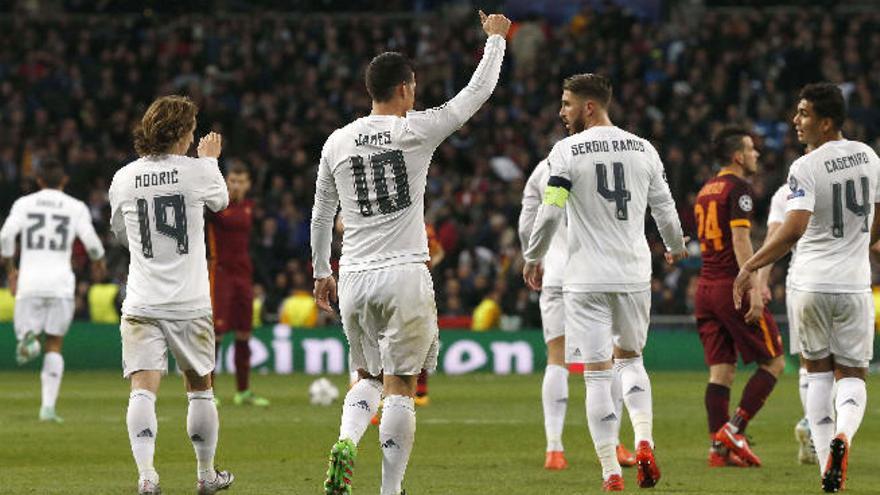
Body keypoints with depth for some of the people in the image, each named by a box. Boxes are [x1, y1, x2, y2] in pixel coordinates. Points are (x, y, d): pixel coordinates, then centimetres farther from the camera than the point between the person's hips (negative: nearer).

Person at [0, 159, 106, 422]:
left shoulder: (24, 203, 7)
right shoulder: (77, 208, 5)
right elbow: (91, 243, -2)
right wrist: (99, 259, 21)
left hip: (29, 282, 0)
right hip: (61, 282, 0)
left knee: (27, 330, 12)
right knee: (54, 345, 8)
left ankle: (28, 338, -28)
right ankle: (48, 406, -3)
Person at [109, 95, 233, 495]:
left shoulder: (124, 178, 1)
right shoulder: (197, 171, -5)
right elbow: (220, 201, 18)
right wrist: (210, 160, 36)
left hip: (140, 306, 1)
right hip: (189, 304, -1)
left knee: (143, 388, -7)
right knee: (200, 389, 15)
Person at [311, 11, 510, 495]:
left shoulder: (338, 142, 6)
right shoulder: (417, 131, -5)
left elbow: (320, 213, 16)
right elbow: (478, 91, 5)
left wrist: (321, 271, 29)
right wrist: (495, 37, 20)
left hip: (354, 279, 4)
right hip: (405, 275, -4)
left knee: (368, 377, 19)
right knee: (399, 386, 1)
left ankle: (346, 442, -9)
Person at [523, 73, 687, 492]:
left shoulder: (568, 151, -8)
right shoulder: (644, 150, 5)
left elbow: (550, 213, -10)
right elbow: (665, 210, 13)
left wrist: (533, 258, 7)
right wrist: (676, 247, 33)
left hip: (587, 280, -4)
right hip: (634, 275, 4)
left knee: (598, 374, 1)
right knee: (630, 358, 23)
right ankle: (644, 441, 2)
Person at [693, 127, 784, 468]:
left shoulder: (706, 190, 17)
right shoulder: (738, 189, -9)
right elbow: (740, 241, -19)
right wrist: (754, 291, -22)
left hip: (705, 287, 8)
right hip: (732, 287, -8)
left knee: (721, 370, 6)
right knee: (773, 362, 1)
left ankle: (718, 447, 0)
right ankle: (733, 430, -7)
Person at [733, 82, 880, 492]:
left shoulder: (805, 169, -15)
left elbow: (793, 230, -25)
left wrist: (749, 267, -18)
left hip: (809, 285, -3)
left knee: (818, 373, 13)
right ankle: (842, 434, -22)